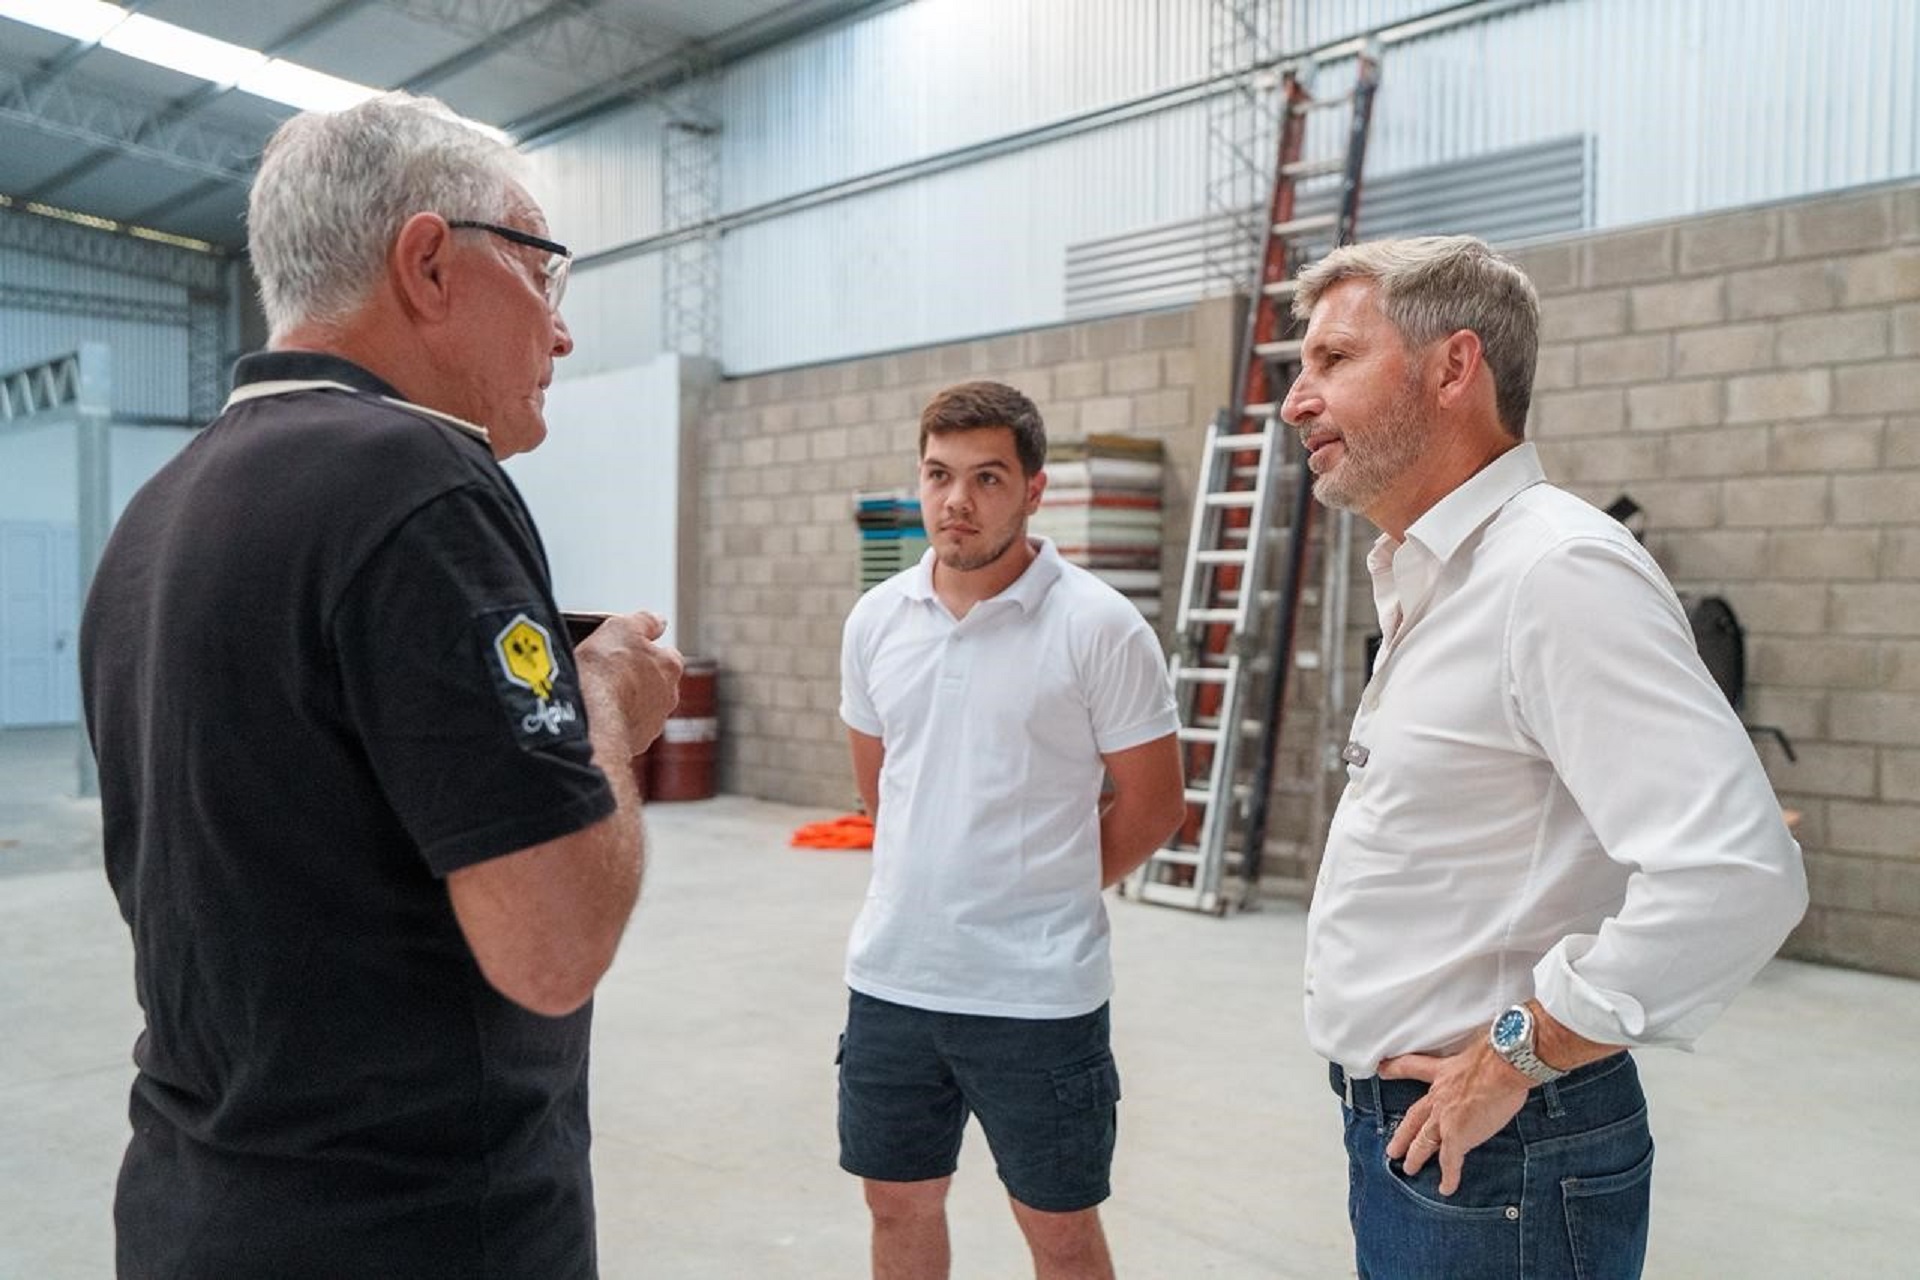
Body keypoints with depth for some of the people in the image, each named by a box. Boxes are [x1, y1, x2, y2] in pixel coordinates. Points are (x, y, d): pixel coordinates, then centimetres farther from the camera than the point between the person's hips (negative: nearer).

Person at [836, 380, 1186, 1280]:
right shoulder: (875, 619, 2)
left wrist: (1043, 892, 2)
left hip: (1039, 993, -4)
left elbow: (1152, 805, -6)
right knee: (898, 1205, 20)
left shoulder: (1098, 625, -13)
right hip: (889, 978, 5)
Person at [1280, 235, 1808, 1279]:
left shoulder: (1558, 571, -21)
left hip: (1497, 1149, -8)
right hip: (1404, 1122, 9)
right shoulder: (1427, 582, 9)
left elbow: (1735, 872, -31)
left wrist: (1511, 1056, -21)